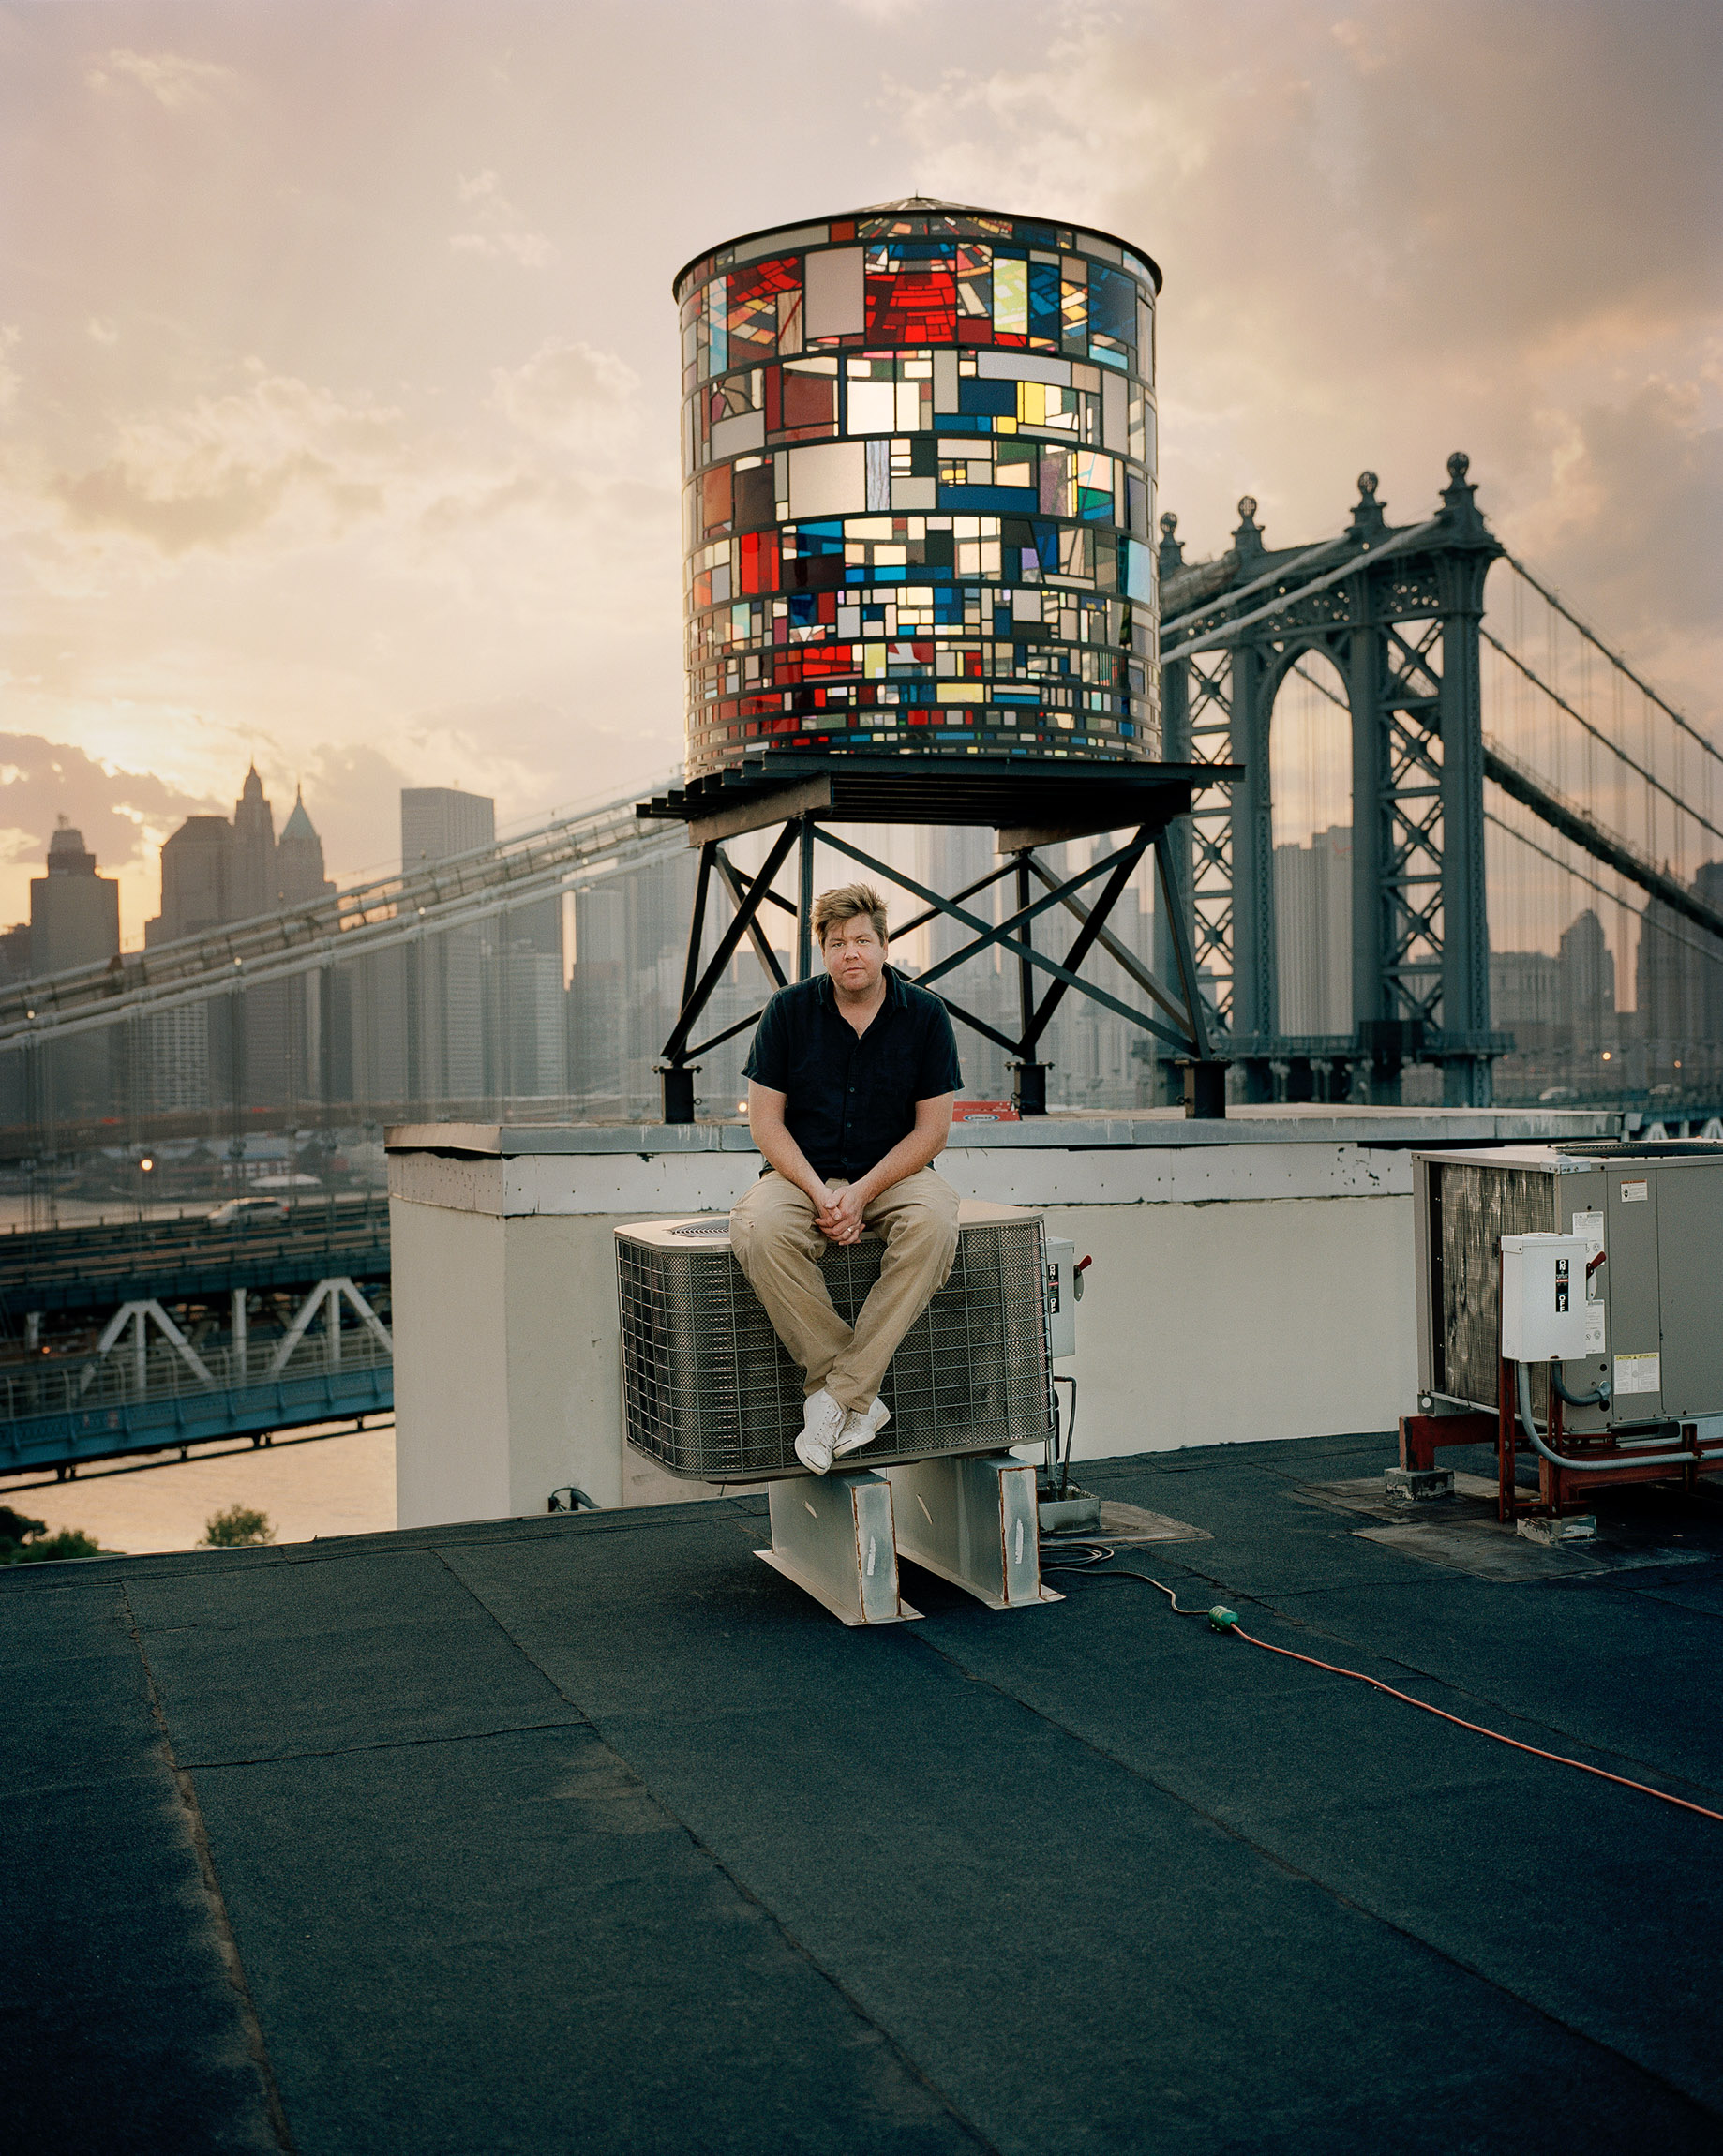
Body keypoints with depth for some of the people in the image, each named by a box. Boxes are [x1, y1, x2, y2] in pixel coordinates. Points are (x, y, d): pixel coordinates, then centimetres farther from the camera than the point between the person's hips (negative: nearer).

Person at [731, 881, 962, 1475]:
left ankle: (841, 1392, -28)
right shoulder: (789, 1010, 0)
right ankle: (861, 1398, -26)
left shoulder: (924, 1015, -1)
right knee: (756, 1230, -33)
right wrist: (819, 1193, -16)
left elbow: (932, 1129, -2)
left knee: (934, 1221, -35)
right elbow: (765, 1120, -1)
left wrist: (862, 1192, -16)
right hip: (802, 1174, 0)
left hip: (893, 1174, 0)